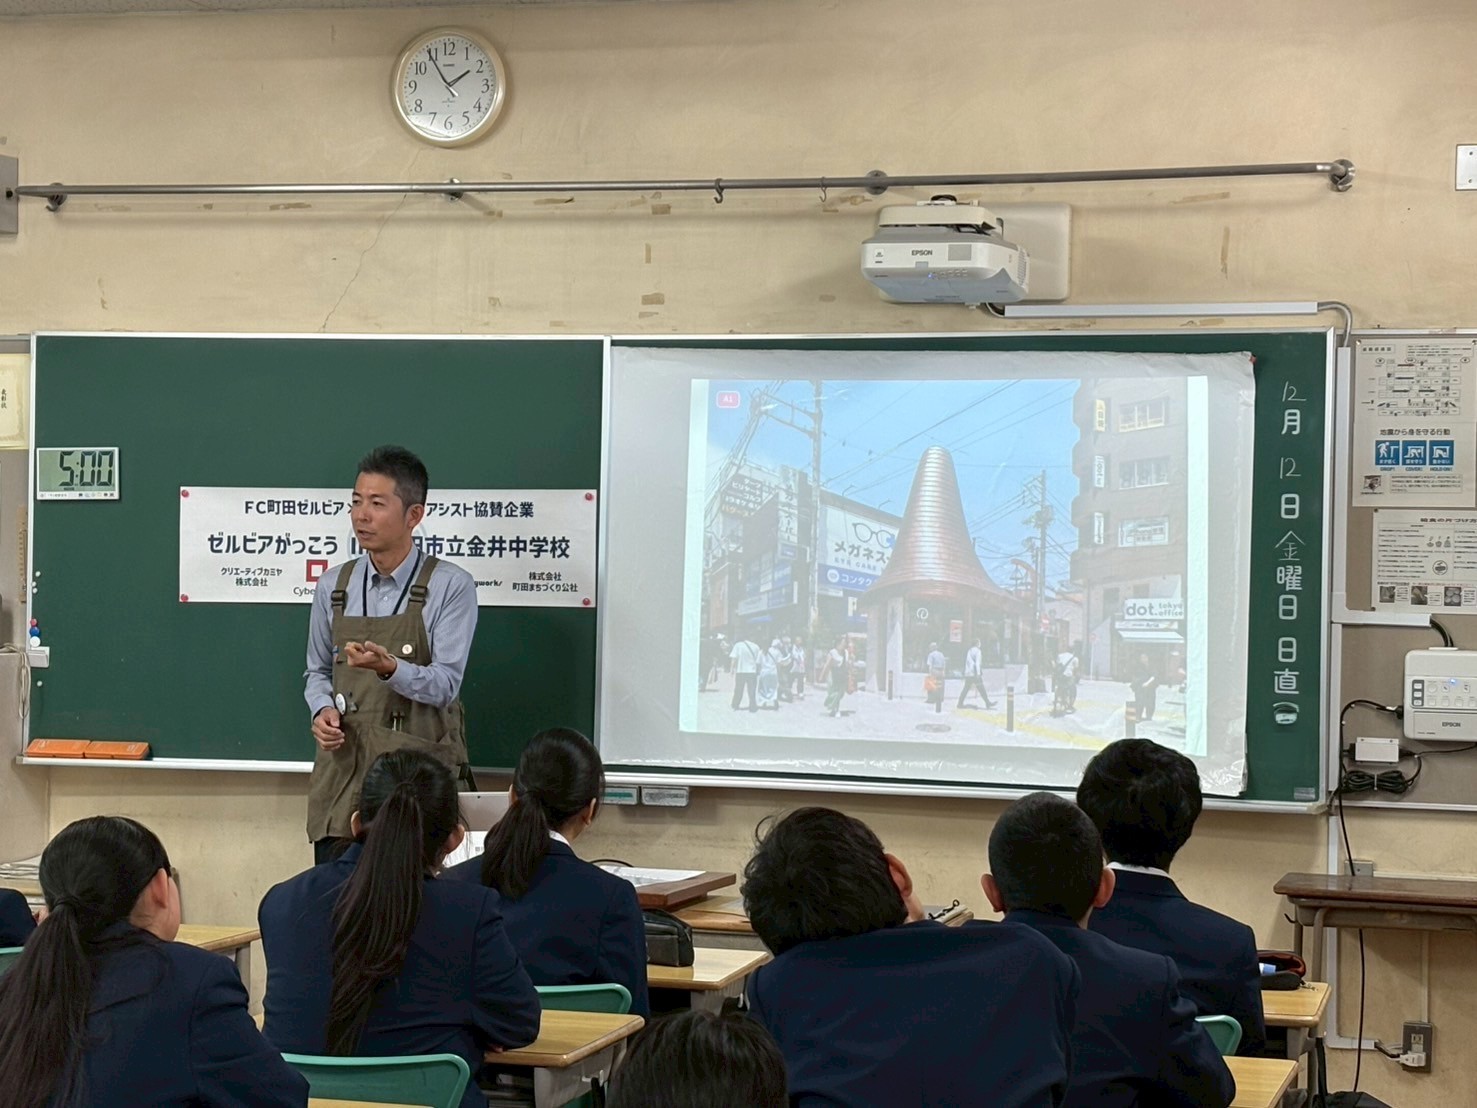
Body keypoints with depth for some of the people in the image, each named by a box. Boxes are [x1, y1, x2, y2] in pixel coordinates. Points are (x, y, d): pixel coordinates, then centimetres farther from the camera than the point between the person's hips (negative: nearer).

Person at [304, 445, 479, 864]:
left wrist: (390, 668, -29)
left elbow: (445, 683, -11)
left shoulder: (450, 586, -5)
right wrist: (323, 710, -2)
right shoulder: (334, 587, 9)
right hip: (343, 766, 4)